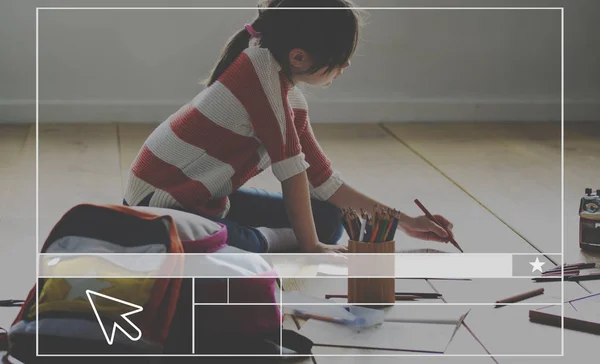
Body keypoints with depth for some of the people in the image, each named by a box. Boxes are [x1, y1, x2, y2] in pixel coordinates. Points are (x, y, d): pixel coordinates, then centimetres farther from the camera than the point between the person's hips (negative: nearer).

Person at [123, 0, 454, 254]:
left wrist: (404, 222, 11)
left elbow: (324, 181, 11)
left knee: (327, 220, 13)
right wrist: (310, 246, -12)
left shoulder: (293, 101, 4)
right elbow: (291, 169, -20)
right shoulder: (260, 66, -22)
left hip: (208, 201, 10)